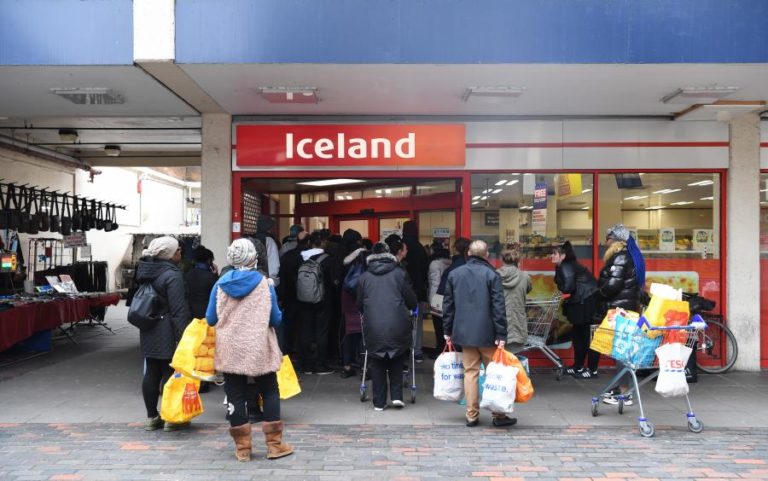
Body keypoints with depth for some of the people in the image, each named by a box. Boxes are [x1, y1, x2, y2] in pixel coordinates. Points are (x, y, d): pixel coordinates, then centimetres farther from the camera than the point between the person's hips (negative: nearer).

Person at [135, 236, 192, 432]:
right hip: (167, 333, -8)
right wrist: (183, 336, -19)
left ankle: (152, 417, 18)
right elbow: (179, 309, -19)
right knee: (170, 372, -1)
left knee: (151, 372, 11)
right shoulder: (172, 275, -16)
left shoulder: (147, 271, 11)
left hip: (148, 331, 8)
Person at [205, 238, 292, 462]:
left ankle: (242, 447, 12)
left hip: (230, 351, 1)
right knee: (270, 393, 11)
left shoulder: (221, 284, -3)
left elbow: (210, 319, 3)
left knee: (235, 396, 8)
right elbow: (276, 319, -3)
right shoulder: (264, 284, -6)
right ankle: (274, 444, 11)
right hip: (260, 350, -1)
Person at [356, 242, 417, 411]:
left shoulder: (364, 277, 7)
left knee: (377, 365, 12)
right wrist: (407, 310, 29)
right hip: (397, 326, -1)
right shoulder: (400, 274, 3)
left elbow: (359, 305, 15)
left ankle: (379, 403, 15)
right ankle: (396, 396, 10)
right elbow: (412, 301, 7)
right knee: (396, 362, 18)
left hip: (373, 328, 1)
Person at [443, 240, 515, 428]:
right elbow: (498, 307, -10)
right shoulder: (491, 275, -7)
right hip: (486, 333, -3)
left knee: (470, 372, 9)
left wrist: (448, 331, 15)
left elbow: (448, 305, 9)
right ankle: (498, 415, 11)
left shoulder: (454, 274, 5)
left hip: (464, 332, 3)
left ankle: (472, 415, 11)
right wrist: (501, 335, -9)